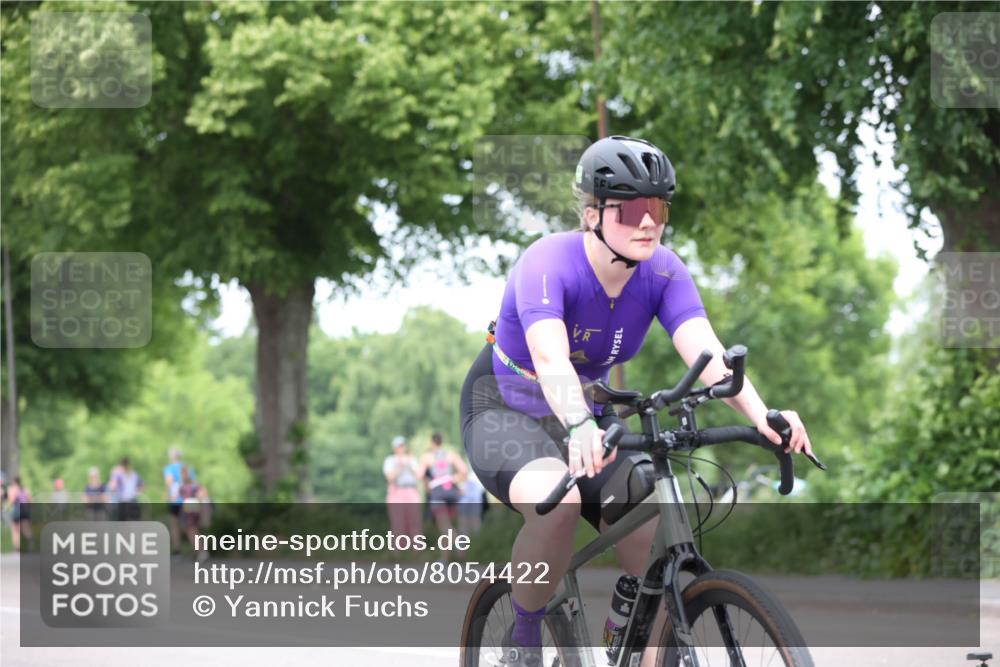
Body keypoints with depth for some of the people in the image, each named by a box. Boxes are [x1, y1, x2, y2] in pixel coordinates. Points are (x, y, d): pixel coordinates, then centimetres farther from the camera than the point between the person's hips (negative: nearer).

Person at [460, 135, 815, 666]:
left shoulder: (663, 273, -15)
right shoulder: (548, 263, -29)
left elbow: (706, 353, -29)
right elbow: (550, 358, -45)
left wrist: (761, 415, -48)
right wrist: (579, 428, -65)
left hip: (592, 416, 5)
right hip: (506, 410, -5)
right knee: (557, 503, -37)